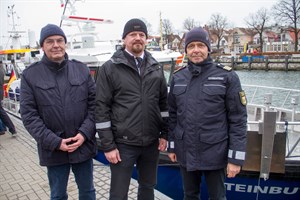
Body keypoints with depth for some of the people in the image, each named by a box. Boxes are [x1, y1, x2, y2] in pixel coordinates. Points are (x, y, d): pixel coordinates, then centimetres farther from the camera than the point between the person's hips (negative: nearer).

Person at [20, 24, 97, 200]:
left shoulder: (82, 69, 1)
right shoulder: (30, 75, -3)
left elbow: (94, 104, 0)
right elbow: (29, 115, -6)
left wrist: (84, 133, -12)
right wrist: (54, 142, -14)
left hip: (84, 145, 1)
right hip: (53, 150, -1)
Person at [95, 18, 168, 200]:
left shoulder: (156, 68, 8)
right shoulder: (109, 68, -6)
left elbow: (164, 102, 11)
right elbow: (102, 108, -8)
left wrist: (164, 134, 5)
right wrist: (108, 145, -10)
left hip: (152, 142, 4)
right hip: (123, 143, -3)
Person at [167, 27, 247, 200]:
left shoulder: (227, 77, -9)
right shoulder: (178, 78, 3)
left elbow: (238, 119, -10)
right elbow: (173, 114, 9)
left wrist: (236, 158, -11)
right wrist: (172, 146, 10)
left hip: (214, 154, -3)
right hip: (185, 153, 4)